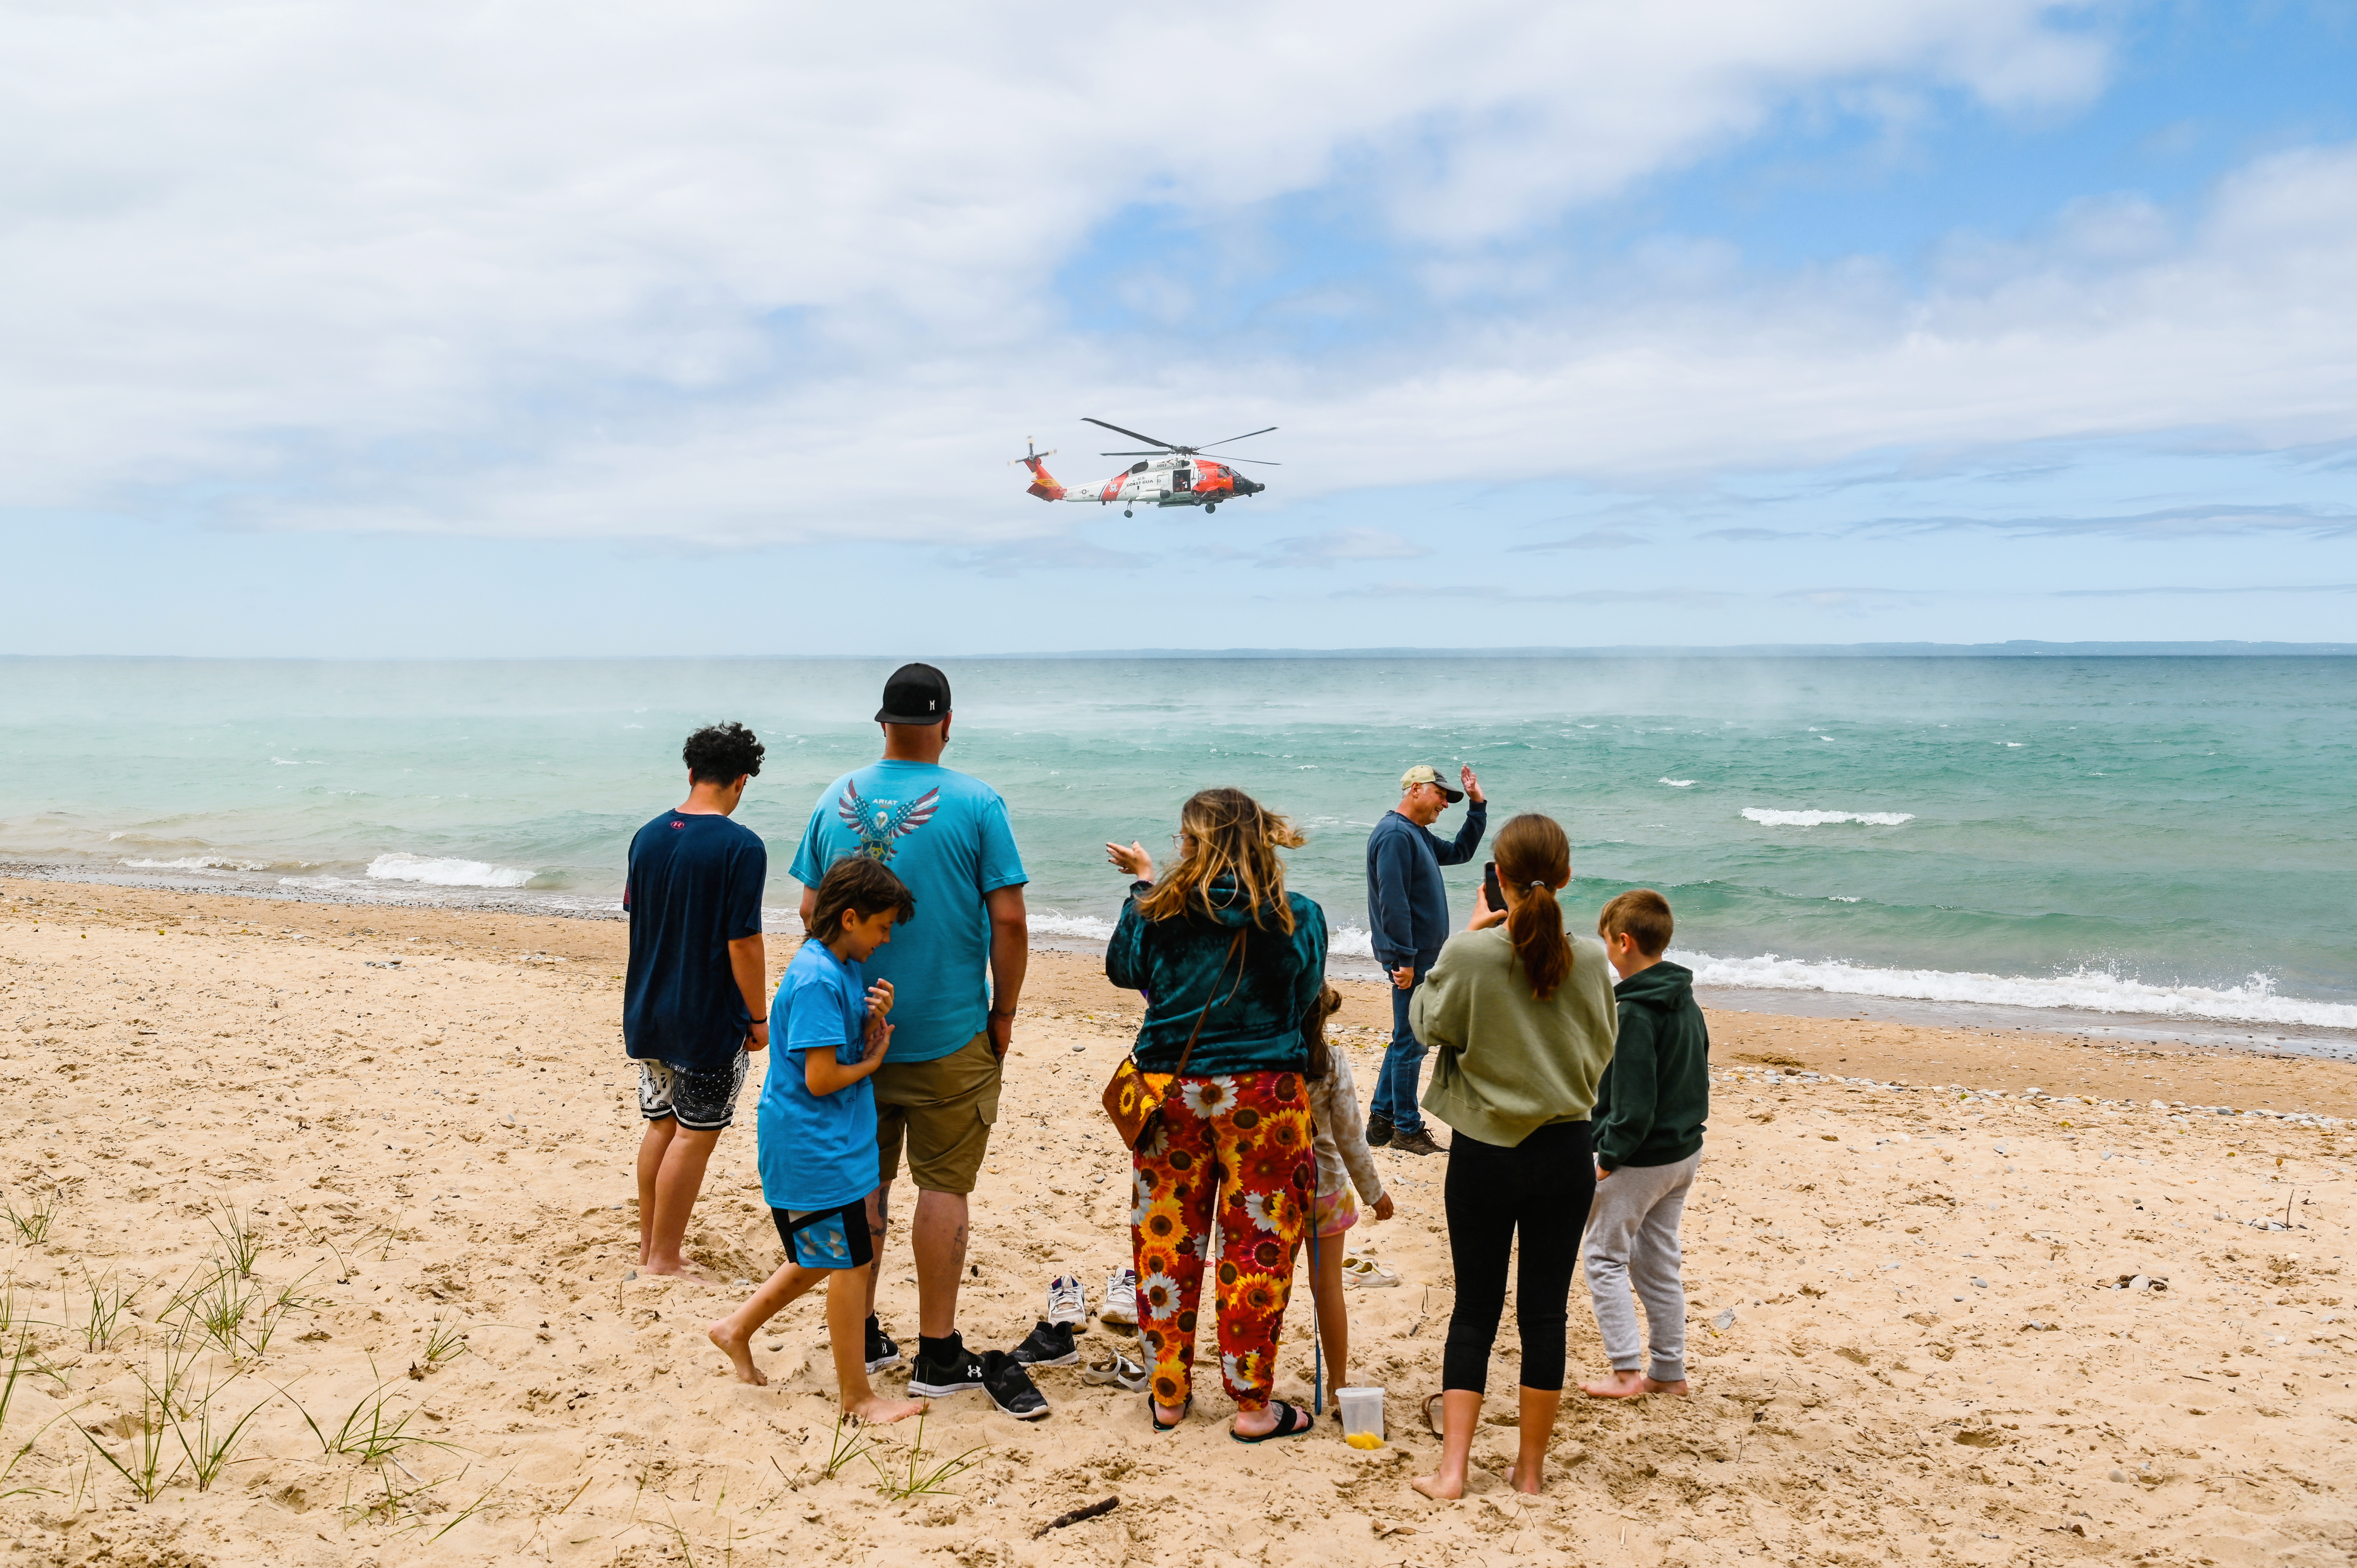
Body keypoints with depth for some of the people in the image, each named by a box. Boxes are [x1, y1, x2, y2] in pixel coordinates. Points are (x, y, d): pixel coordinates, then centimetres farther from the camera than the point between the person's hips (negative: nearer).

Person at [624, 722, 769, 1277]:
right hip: (709, 1019, -7)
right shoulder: (741, 847, -17)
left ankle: (648, 1242, 27)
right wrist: (759, 1017, -8)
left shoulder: (647, 837, 3)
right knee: (694, 1136, 3)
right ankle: (664, 1258, 9)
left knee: (661, 1125, 18)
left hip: (648, 1011, 7)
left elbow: (635, 915, 13)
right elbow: (743, 942, -18)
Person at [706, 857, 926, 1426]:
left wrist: (878, 1018, -9)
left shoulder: (845, 968, 7)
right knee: (851, 1265, 1)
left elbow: (860, 1047, 11)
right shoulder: (817, 981, -24)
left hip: (829, 1142, 10)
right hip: (817, 1150, -10)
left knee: (822, 1258, 22)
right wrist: (872, 1064, -9)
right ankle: (857, 1396, 13)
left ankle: (737, 1330, 37)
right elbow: (821, 1079, -25)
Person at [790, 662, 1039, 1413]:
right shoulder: (975, 803, -11)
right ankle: (938, 1353, 11)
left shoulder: (836, 799, 1)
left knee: (863, 1181, 15)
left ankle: (860, 1336, 25)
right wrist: (1003, 1014, -1)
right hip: (948, 1034, -4)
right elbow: (1009, 921, -12)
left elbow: (812, 912, 6)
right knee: (943, 1186, 5)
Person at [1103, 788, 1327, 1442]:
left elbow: (1123, 969, 14)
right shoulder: (1298, 920, -6)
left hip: (1170, 1088, 1)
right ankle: (1253, 1405, 15)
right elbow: (1307, 1003, 7)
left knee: (1166, 1240, 13)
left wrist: (1143, 884, 22)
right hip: (1262, 1093, -1)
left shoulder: (1158, 911, -5)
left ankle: (1168, 1394, 23)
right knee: (1257, 1243, 7)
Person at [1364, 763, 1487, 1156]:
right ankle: (1407, 1130, 6)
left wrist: (1478, 806, 19)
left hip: (1422, 956, 11)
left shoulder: (1419, 835, 16)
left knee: (1407, 1041, 15)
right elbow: (1393, 902, -22)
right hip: (1410, 958, -11)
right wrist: (1404, 959, -23)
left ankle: (1381, 1120, 22)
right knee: (1411, 1043, -3)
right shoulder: (1395, 835, -17)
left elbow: (1460, 852, 29)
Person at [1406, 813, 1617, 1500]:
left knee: (1475, 1311, 10)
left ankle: (1452, 1468, 10)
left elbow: (1430, 1024, 1)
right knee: (1545, 1311, 11)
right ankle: (1531, 1468, 20)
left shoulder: (1470, 954, -16)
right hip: (1566, 1152, 2)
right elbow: (1603, 1051, 5)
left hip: (1484, 1152, -2)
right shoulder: (1590, 959, -7)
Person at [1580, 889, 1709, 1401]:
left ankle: (1626, 1371, 5)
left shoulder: (1634, 1012, -23)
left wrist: (1608, 1160, -15)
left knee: (1604, 1258, 6)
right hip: (1685, 1151, 9)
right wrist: (1686, 1129, 18)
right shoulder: (1686, 1001, 5)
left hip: (1640, 1160, -8)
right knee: (1659, 1261, 17)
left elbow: (1633, 1103, -24)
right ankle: (1669, 1371, 23)